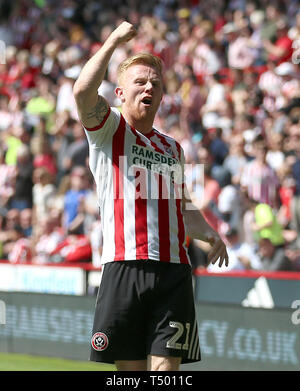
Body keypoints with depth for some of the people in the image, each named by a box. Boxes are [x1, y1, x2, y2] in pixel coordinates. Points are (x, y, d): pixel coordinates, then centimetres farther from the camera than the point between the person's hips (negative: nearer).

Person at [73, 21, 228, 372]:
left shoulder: (172, 147, 25)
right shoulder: (109, 129, 8)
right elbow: (82, 91, -14)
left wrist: (210, 234, 14)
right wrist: (115, 40, -6)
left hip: (173, 272, 4)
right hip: (124, 267, -4)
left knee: (166, 368, -5)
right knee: (130, 369, -1)